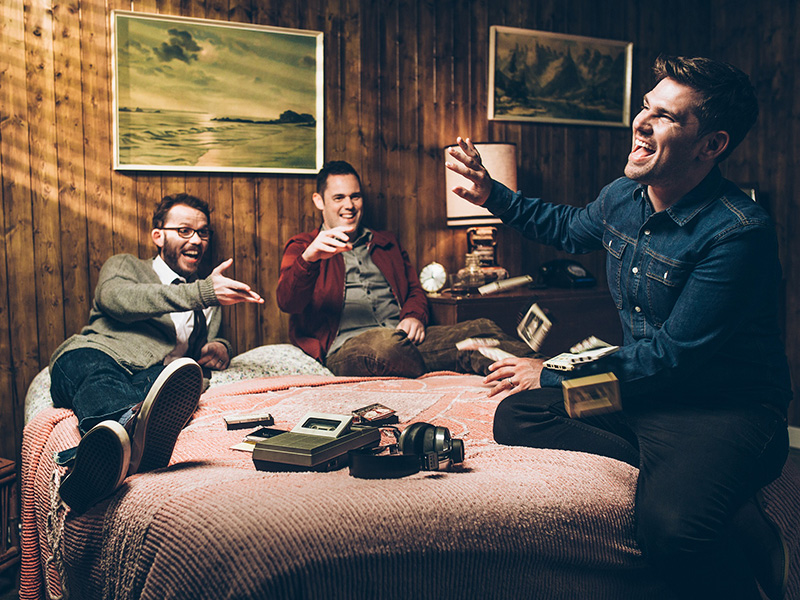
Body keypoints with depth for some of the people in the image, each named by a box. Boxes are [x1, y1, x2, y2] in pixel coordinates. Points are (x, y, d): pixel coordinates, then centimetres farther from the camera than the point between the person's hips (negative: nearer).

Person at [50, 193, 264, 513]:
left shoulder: (210, 304, 37)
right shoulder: (124, 266, 23)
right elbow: (116, 297, -1)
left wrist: (219, 348, 9)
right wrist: (203, 292, -13)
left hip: (151, 377, 2)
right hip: (92, 355, -1)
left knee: (186, 374, -36)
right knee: (101, 381, -40)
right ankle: (127, 427, -76)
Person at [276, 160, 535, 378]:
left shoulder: (386, 244, 30)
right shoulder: (302, 247, 13)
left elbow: (415, 291, 27)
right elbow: (287, 302, -5)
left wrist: (415, 316, 0)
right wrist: (309, 258, -27)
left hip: (405, 338, 5)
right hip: (347, 346, -4)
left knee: (482, 329, -22)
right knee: (385, 343, -42)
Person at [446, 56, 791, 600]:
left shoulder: (739, 232, -22)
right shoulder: (623, 197, 2)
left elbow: (672, 355, -21)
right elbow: (570, 229, 27)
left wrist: (553, 376, -14)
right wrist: (492, 195, 16)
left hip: (729, 408, -8)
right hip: (643, 387, 8)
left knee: (670, 522, -36)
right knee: (517, 417, -12)